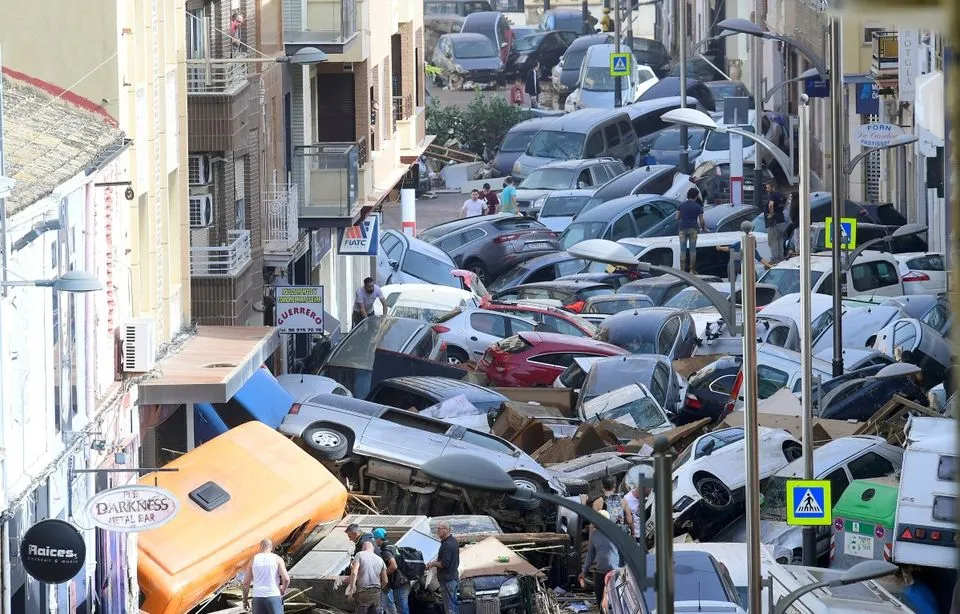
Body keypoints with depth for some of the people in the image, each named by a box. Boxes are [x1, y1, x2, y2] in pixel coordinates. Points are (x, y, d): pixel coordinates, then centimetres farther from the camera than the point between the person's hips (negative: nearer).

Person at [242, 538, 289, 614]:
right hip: (274, 597, -2)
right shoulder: (277, 559, 1)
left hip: (258, 598, 2)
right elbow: (286, 579, -11)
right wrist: (283, 590, 10)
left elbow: (246, 583, 6)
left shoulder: (253, 560, 6)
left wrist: (245, 600, 17)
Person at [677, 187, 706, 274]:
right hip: (693, 229, -2)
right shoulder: (698, 207, -2)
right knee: (692, 249, 3)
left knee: (683, 250, 3)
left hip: (683, 229, 2)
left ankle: (682, 269, -2)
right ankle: (692, 269, 2)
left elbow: (677, 217, 5)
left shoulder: (681, 205, 4)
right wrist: (703, 228, 17)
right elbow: (701, 221, -2)